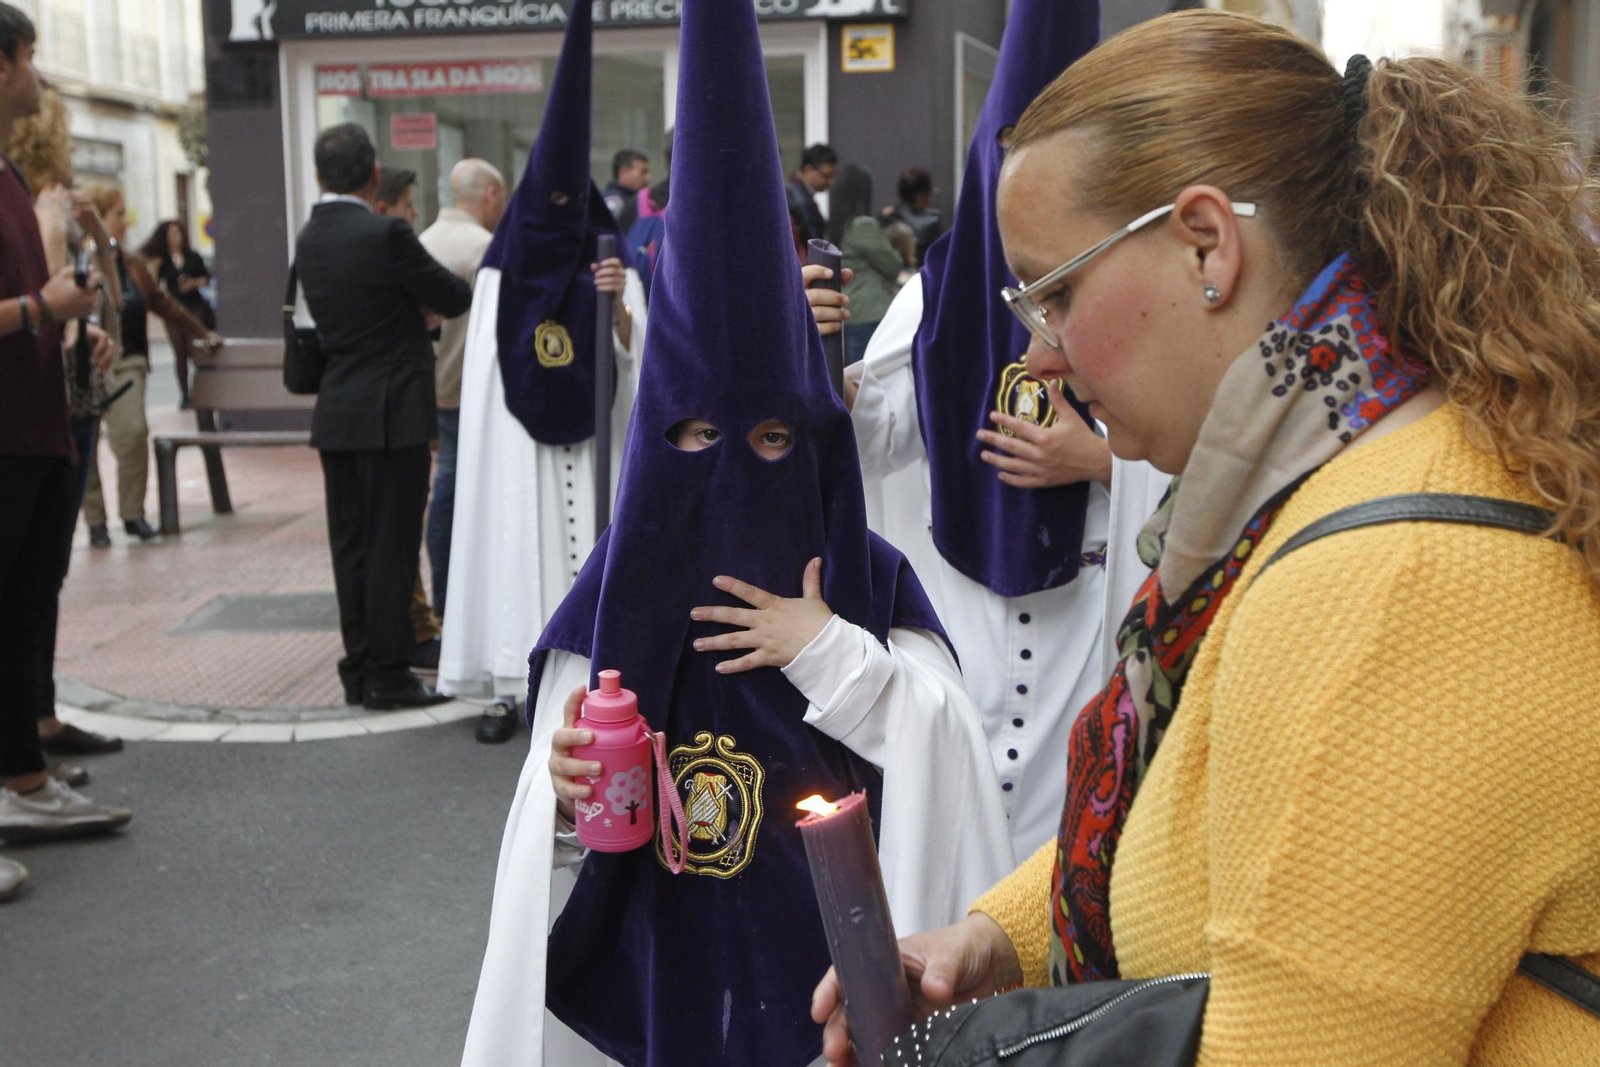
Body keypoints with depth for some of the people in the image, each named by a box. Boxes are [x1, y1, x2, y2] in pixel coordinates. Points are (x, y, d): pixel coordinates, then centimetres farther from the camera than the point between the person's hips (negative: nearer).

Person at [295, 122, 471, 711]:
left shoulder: (309, 239, 8)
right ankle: (388, 676, 4)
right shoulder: (385, 234, -15)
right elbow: (456, 299, -8)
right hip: (391, 413, -7)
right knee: (390, 546, -1)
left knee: (351, 546, 12)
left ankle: (359, 669, 19)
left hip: (335, 414, 7)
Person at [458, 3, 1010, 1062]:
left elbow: (947, 772, -15)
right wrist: (561, 792, -23)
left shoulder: (869, 581, -8)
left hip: (831, 974, 0)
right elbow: (548, 837, -2)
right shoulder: (616, 596, -8)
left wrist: (833, 655, -21)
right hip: (653, 970, 1)